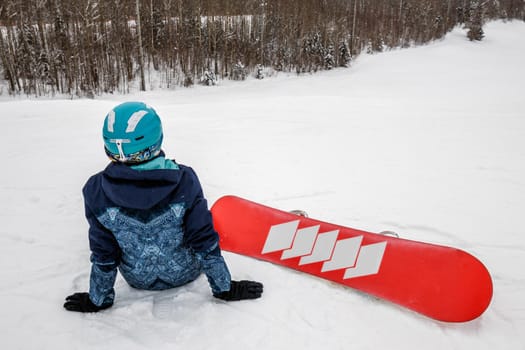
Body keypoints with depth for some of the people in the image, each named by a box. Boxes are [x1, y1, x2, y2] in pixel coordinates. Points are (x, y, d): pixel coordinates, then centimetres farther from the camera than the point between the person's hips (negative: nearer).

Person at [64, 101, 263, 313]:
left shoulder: (97, 191, -24)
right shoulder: (183, 181, -28)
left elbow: (103, 255, -13)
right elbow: (205, 241, -20)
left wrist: (98, 300, 4)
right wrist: (224, 288, -6)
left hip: (138, 280, 2)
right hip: (186, 272, -1)